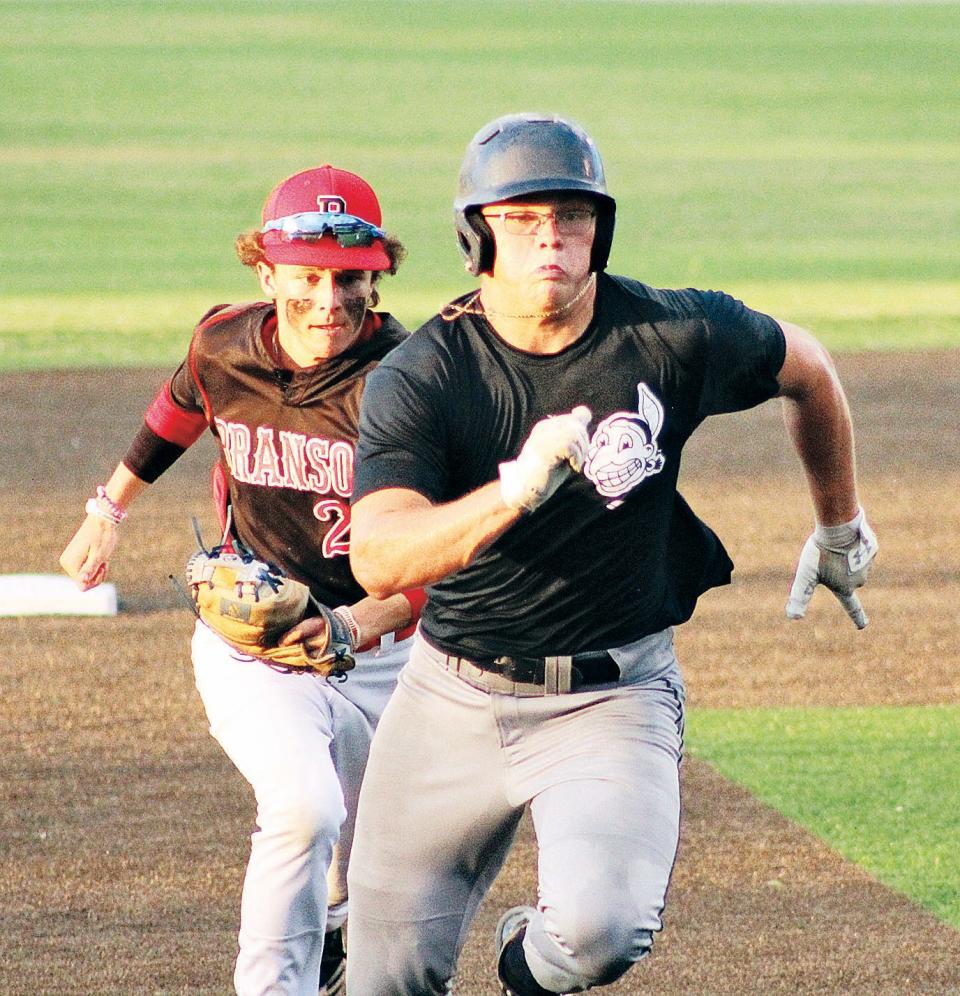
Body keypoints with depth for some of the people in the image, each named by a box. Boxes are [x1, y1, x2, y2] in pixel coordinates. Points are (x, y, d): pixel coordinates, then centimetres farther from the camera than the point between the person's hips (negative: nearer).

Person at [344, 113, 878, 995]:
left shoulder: (677, 338, -11)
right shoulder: (417, 380, -14)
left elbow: (806, 370, 12)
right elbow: (379, 562, -28)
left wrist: (840, 528, 25)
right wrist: (517, 490, -44)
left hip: (613, 697, -1)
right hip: (454, 693, 1)